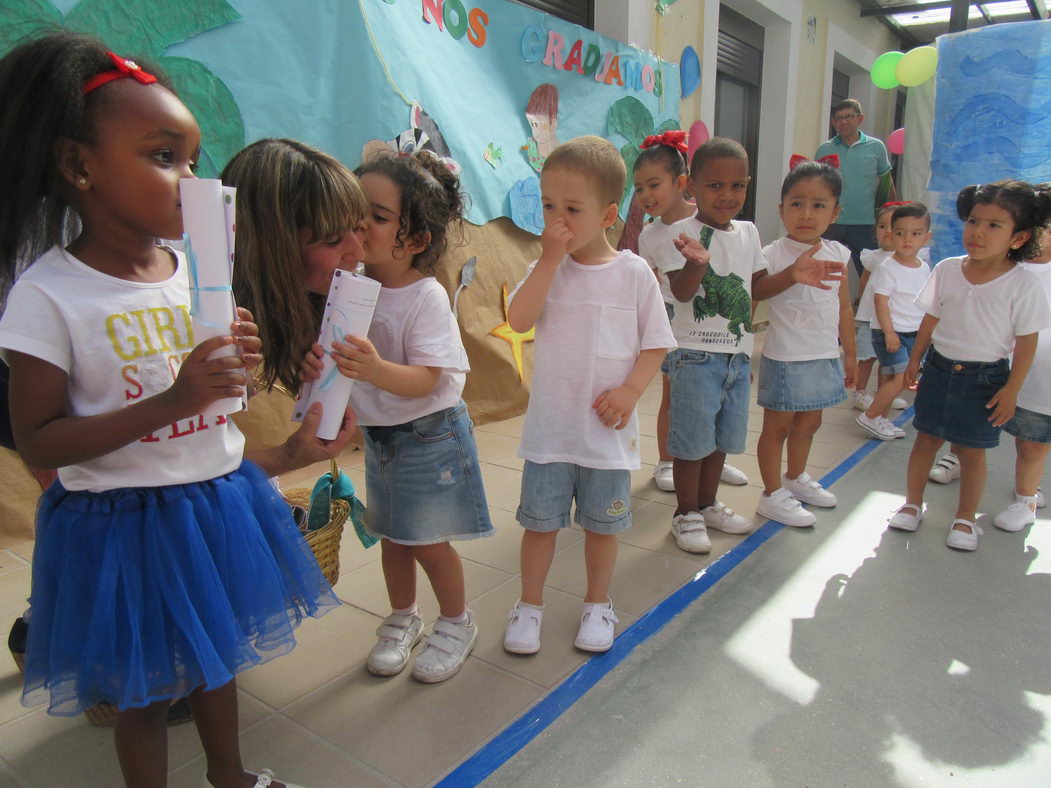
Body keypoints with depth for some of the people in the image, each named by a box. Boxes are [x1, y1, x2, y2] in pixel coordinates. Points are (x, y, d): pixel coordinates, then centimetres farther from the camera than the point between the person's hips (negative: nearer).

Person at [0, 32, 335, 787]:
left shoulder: (200, 271, -1)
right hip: (126, 522, -5)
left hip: (219, 499, 6)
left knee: (217, 653, 24)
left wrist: (238, 363, -11)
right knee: (144, 688, 13)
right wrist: (172, 402, -28)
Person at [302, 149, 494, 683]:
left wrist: (375, 369, -46)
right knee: (391, 536, 19)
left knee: (429, 541, 7)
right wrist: (315, 362, -23)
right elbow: (328, 352, 1)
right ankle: (402, 619, 41)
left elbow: (426, 380, -27)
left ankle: (456, 623, 32)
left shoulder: (426, 297, -22)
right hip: (377, 434, 6)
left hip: (429, 435, -6)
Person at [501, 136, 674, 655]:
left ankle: (597, 605, 36)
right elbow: (519, 319, -18)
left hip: (608, 427, 0)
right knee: (540, 520, 11)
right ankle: (529, 606, 31)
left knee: (602, 524, 15)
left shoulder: (633, 272, -5)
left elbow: (655, 343, -1)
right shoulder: (546, 267, -2)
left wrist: (631, 389, -15)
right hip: (550, 424, 1)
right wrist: (550, 258, -20)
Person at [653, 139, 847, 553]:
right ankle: (686, 513, 19)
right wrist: (697, 262, -40)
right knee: (692, 439, 1)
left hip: (738, 354, 7)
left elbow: (756, 288, 15)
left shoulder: (748, 233, 9)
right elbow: (682, 291, -21)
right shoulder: (683, 233, -11)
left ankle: (707, 504, 34)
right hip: (696, 354, -7)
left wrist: (793, 275, 0)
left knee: (723, 437, 17)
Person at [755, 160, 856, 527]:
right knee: (777, 426, 5)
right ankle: (773, 494, 19)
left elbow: (844, 308, 13)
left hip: (826, 358, 6)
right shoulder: (772, 256, -14)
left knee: (809, 423, 20)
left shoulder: (838, 254, 4)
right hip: (785, 359, -6)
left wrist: (849, 353, 17)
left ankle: (796, 477, 41)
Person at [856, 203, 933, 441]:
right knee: (900, 378, -14)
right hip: (890, 332, -7)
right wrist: (889, 332, -20)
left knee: (890, 378, 12)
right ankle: (870, 417, -2)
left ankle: (881, 419, 22)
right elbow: (880, 301, -16)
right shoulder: (887, 268, -14)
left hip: (913, 333, 7)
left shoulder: (924, 268, 8)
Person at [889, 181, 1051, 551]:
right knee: (926, 438, 11)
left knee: (972, 450, 7)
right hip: (940, 368, 3)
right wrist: (915, 360, 10)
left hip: (986, 377, -3)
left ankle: (965, 518, 24)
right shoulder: (947, 270, -4)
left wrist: (1011, 389, -9)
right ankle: (912, 504, 27)